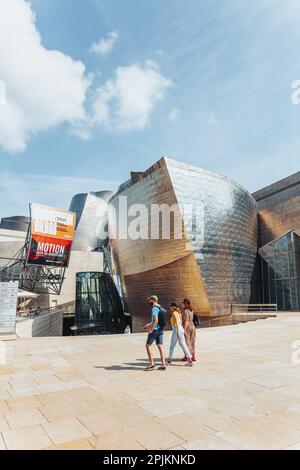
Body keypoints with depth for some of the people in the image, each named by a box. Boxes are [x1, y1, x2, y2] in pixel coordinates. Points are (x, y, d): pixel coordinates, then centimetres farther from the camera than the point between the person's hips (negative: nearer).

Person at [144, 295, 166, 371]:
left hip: (155, 330, -8)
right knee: (160, 346, 7)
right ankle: (163, 365, 6)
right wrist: (149, 325, 29)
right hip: (161, 330, 8)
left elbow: (156, 321, -24)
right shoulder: (160, 308, 14)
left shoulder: (154, 309, -15)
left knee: (148, 345, 4)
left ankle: (151, 363, 2)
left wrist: (151, 330, -18)